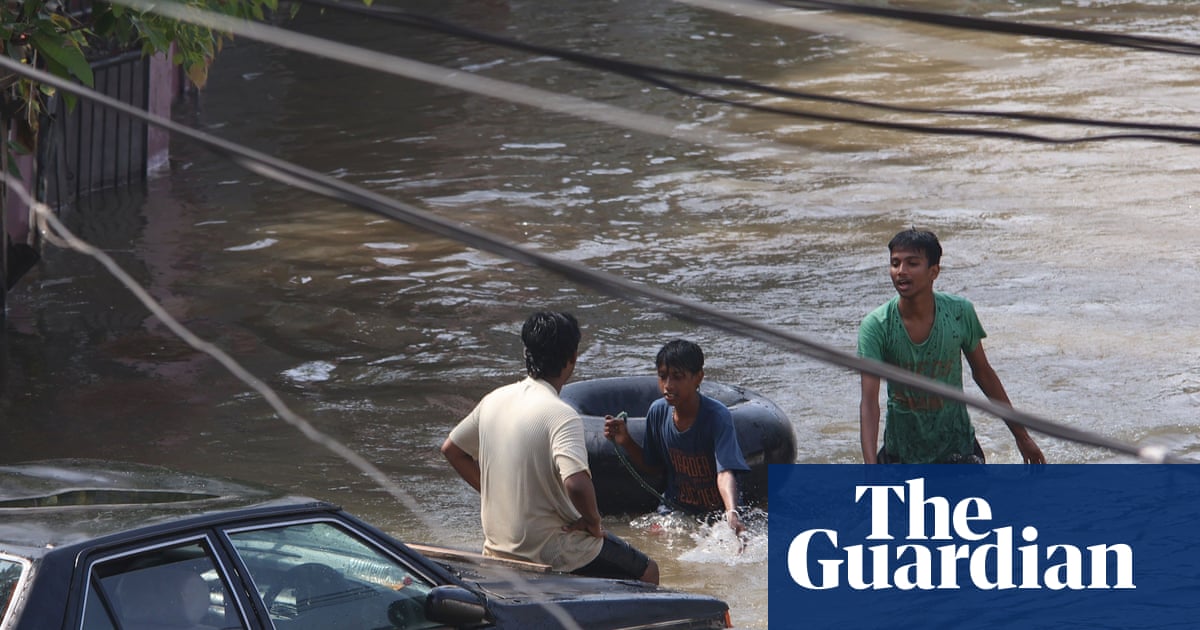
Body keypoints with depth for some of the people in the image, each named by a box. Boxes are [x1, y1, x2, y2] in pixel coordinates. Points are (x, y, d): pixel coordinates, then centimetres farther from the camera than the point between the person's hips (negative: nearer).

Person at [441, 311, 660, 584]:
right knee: (647, 573, 9)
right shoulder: (562, 415, -22)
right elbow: (576, 484, -35)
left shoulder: (495, 400, 2)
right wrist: (593, 521, -15)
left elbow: (451, 448, 16)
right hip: (550, 549, -8)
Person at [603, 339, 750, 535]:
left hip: (716, 512, -5)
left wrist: (732, 512, -52)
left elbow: (725, 472, -33)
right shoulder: (658, 412, -3)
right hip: (675, 508, 5)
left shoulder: (717, 416, -20)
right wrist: (626, 442, -3)